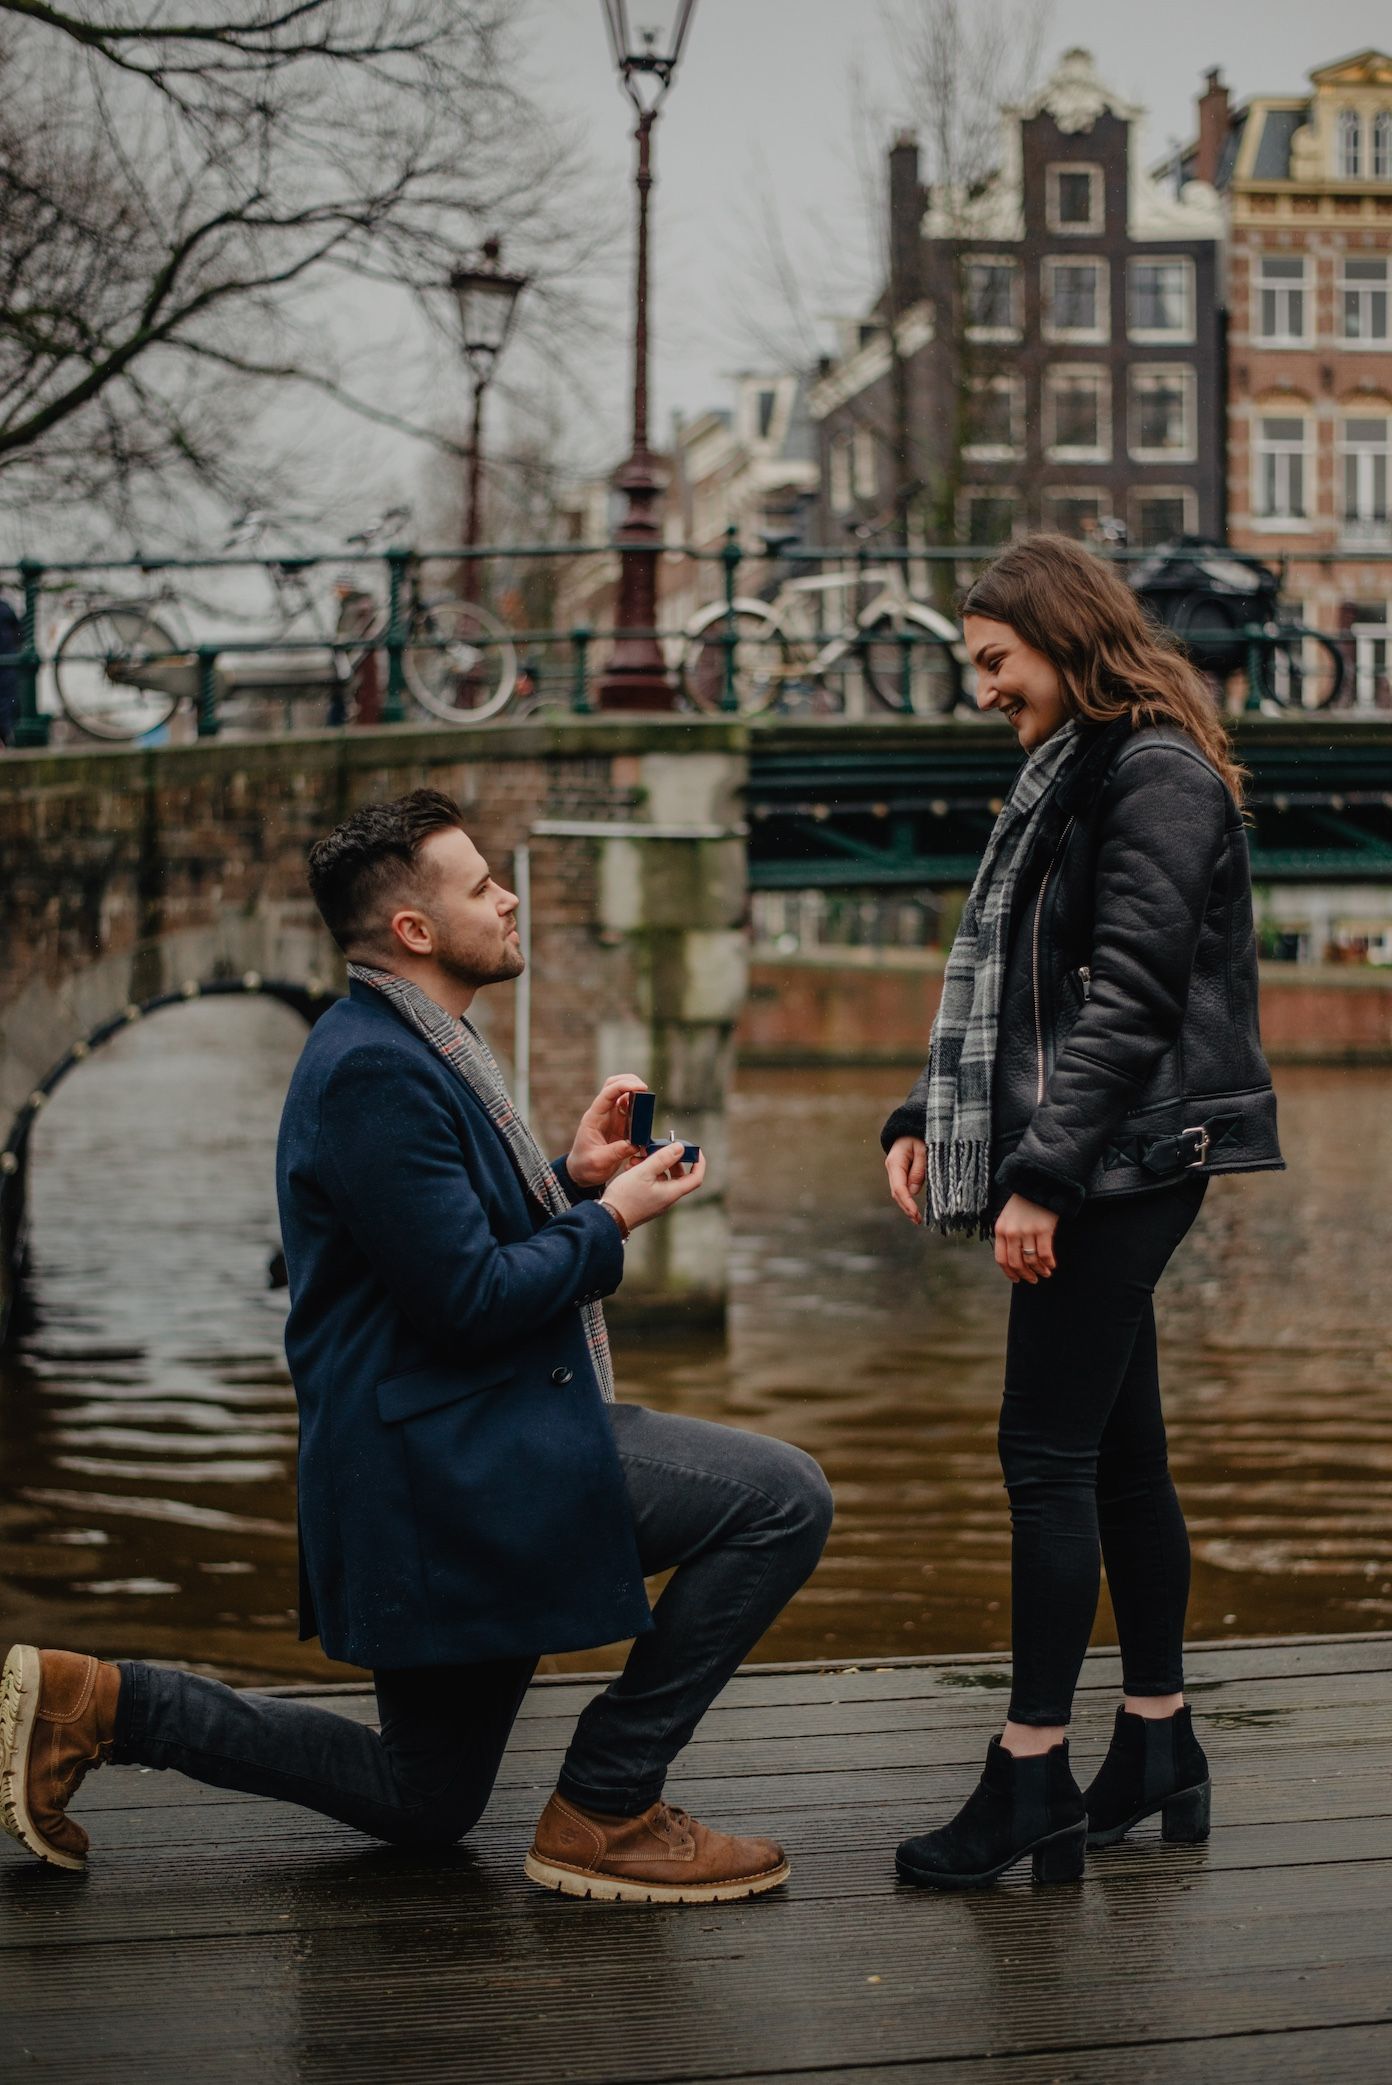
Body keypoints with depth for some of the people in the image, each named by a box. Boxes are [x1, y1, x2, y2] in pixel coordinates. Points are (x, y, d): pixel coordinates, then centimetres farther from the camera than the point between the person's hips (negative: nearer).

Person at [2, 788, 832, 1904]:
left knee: (424, 1804, 21)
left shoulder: (415, 1050, 15)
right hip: (453, 1459, -11)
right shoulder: (377, 1071, -18)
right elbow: (467, 1296, -22)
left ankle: (96, 1701, 18)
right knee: (784, 1498, -16)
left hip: (454, 1450, 11)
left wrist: (573, 1175, 7)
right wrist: (610, 1220, -10)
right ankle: (605, 1810, -7)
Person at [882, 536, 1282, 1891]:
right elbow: (1011, 991, 19)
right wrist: (924, 1118, 7)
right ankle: (1158, 1752, 21)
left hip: (1129, 1160, -10)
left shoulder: (1157, 776, -10)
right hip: (1097, 1172, 10)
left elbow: (1130, 999, -19)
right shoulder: (1074, 777, 20)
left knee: (1049, 1456, -8)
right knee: (1118, 1452, 13)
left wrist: (1041, 1176, -21)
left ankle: (1031, 1781, -2)